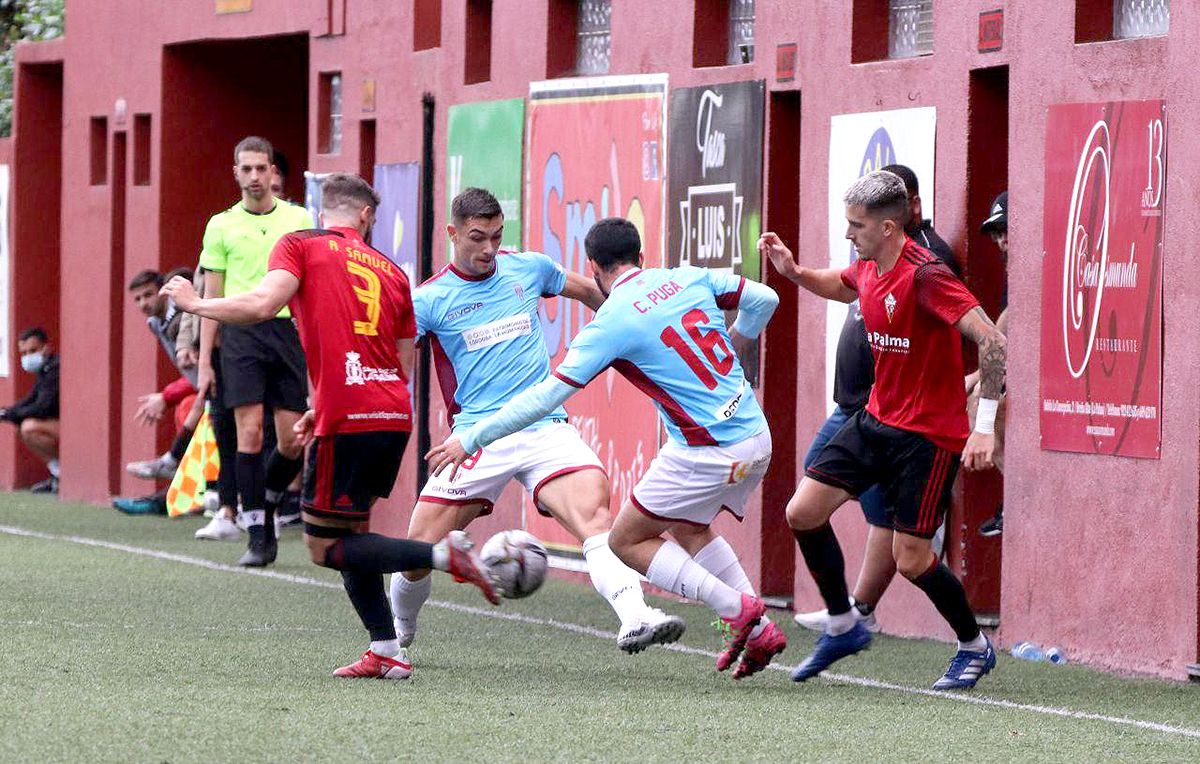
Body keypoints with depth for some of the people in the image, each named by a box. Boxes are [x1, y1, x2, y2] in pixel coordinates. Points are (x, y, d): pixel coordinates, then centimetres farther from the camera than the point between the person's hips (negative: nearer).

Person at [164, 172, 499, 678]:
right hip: (394, 416, 6)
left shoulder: (299, 246, 4)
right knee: (349, 530, 20)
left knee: (324, 548, 1)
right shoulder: (391, 272, 18)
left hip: (347, 422, -6)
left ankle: (443, 554, -14)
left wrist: (196, 304, 3)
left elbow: (262, 304, -13)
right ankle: (386, 652, 14)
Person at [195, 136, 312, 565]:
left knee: (292, 441, -2)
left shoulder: (299, 220, 9)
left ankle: (266, 507, 25)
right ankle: (257, 535, -7)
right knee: (250, 432, -10)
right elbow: (211, 297, 9)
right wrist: (204, 360, 4)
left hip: (290, 331, 1)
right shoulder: (222, 225, 8)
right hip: (241, 332, -1)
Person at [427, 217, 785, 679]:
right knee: (687, 530, 27)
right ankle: (761, 631, 19)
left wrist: (470, 440, -5)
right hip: (756, 438, 8)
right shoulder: (689, 278, 5)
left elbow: (547, 395, -11)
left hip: (708, 451, -8)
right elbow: (764, 300, 13)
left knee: (626, 541, 7)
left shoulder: (612, 322, -10)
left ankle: (737, 609, -2)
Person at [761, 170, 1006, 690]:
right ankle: (843, 627, 20)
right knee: (803, 513, 3)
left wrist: (985, 427, -32)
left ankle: (975, 647, 17)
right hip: (877, 419, 8)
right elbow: (842, 285, 29)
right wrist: (793, 271, 8)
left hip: (928, 434, -8)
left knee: (911, 559, -7)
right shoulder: (869, 268, 2)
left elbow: (991, 341, -29)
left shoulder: (924, 275, -24)